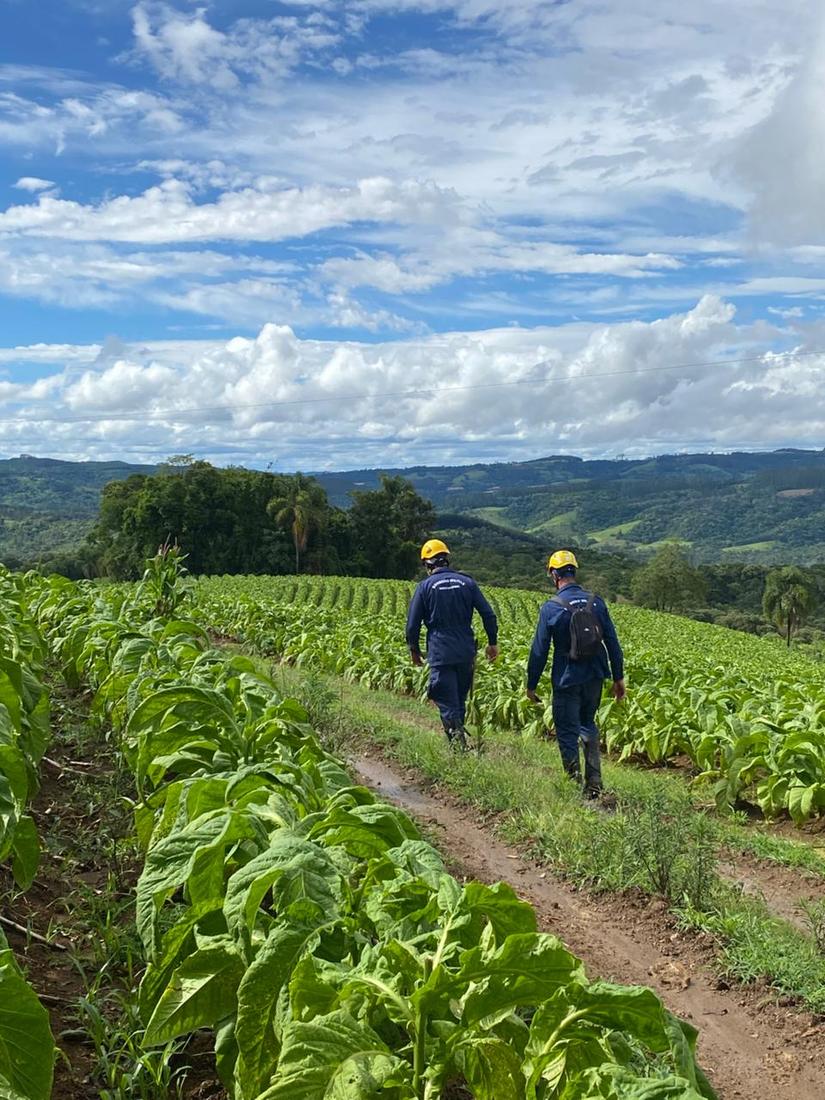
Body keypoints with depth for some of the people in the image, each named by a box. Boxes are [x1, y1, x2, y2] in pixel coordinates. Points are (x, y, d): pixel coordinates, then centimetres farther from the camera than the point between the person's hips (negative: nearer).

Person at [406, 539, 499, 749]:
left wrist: (414, 650, 12)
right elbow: (488, 615, 4)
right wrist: (493, 642, 13)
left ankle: (459, 745, -11)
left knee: (448, 704, -1)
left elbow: (412, 623, -2)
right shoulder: (467, 582, 5)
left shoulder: (425, 586, -4)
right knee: (460, 700, 18)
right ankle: (458, 738, 26)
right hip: (466, 653, 4)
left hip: (441, 654, -4)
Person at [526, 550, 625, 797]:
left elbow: (539, 651, -8)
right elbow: (613, 643, 3)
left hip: (567, 681, -4)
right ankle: (594, 783, 17)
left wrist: (531, 685, 3)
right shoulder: (596, 602, -1)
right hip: (594, 677, 5)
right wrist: (619, 678, 13)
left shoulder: (550, 608, -12)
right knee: (587, 725, 22)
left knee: (567, 733, 6)